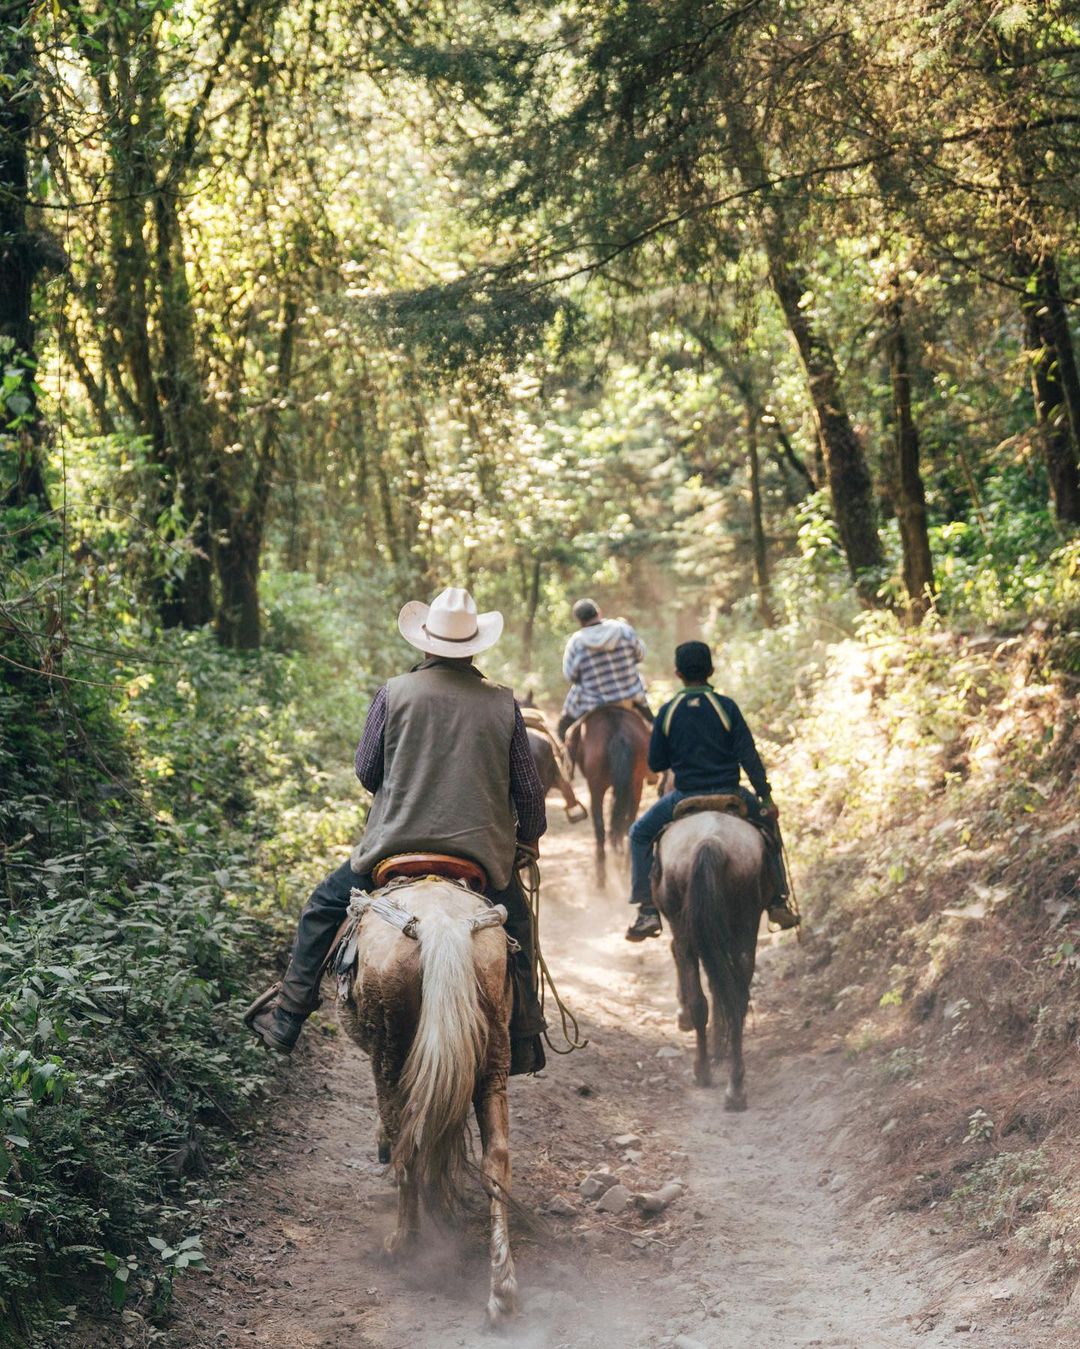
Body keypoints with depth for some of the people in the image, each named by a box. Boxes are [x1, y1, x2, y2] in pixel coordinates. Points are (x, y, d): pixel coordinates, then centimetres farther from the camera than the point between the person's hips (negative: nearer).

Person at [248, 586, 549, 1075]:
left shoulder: (394, 692, -3)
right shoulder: (504, 704, 1)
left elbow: (366, 771, 3)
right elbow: (527, 787, 6)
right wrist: (531, 835, 25)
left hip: (397, 843, -1)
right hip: (483, 850, 1)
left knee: (323, 907, 19)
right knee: (516, 929, 23)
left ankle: (287, 1020, 19)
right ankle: (524, 1044, 25)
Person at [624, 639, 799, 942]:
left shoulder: (667, 712, -3)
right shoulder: (726, 706, -5)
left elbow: (655, 764, 2)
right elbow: (748, 756, -7)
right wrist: (766, 797, -3)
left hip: (685, 797, 0)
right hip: (729, 794, 0)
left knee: (640, 833, 20)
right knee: (768, 824, 27)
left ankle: (647, 911, 9)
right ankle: (778, 903, 24)